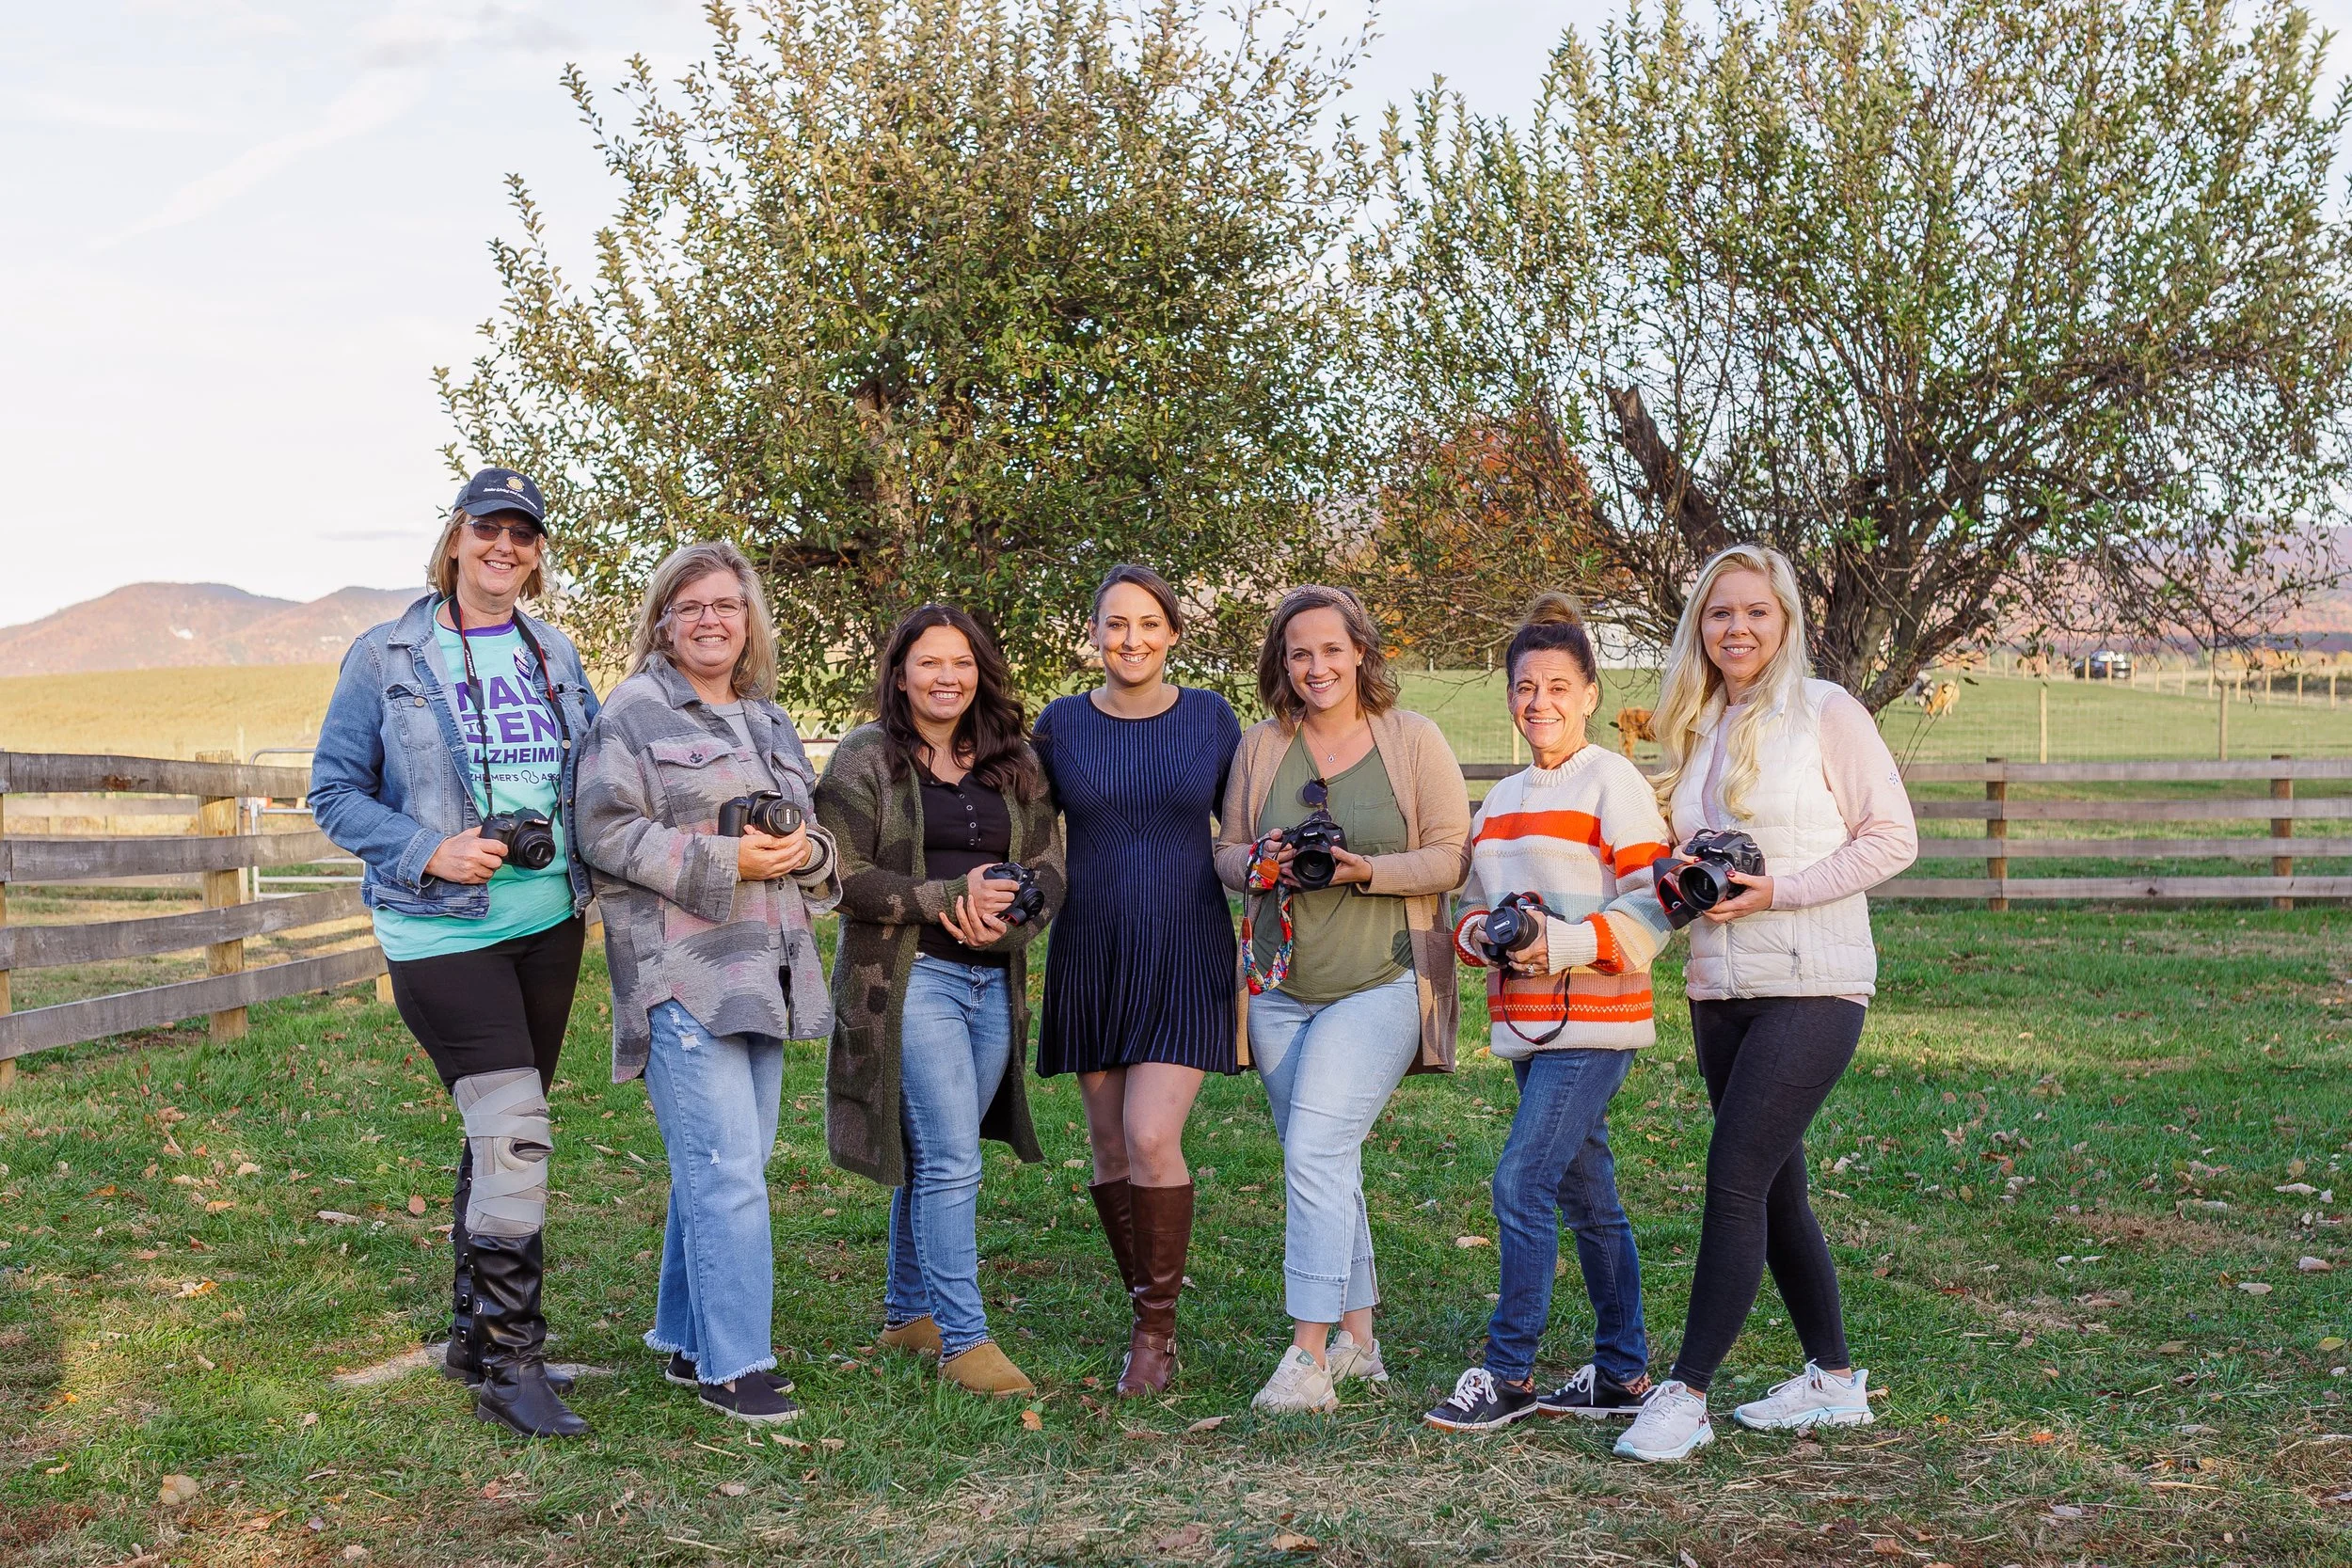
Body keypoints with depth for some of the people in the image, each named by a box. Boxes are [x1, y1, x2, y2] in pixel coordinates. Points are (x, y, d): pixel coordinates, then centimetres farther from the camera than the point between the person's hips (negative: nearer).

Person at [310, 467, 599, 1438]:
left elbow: (596, 770, 20)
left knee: (502, 1133, 13)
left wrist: (578, 848, 0)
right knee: (513, 1133, -16)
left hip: (549, 921, 6)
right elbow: (334, 791, -2)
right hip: (442, 929, -5)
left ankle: (473, 1333, 27)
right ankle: (510, 1363, -7)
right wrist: (429, 852, -16)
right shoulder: (388, 657, -3)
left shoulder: (556, 656, 10)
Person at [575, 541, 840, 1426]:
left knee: (726, 1165, 11)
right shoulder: (634, 712, -2)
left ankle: (685, 1340, 23)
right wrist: (724, 861, -17)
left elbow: (815, 834, 24)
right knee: (726, 1169, -11)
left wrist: (803, 850, -1)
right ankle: (731, 1365, -4)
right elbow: (608, 831, -11)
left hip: (762, 973, 7)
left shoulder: (768, 719, 19)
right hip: (681, 974, -7)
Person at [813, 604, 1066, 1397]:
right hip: (908, 977, -5)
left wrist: (1003, 921, -11)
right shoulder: (867, 758, -2)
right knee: (950, 1161, -10)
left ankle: (908, 1310, 29)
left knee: (931, 1157, 14)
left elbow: (1049, 869, 10)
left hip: (995, 980, 5)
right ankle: (964, 1341, -4)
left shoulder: (1015, 764, 12)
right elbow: (842, 875, -9)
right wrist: (949, 897, -17)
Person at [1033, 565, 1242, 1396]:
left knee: (1152, 1138, -14)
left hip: (1186, 955, -2)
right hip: (1091, 956, 2)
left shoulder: (1210, 718, 2)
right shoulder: (1061, 724, 3)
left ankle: (1158, 1330, 0)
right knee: (1110, 1145, 7)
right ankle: (1147, 1314, 24)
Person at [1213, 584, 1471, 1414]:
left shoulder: (1414, 740, -1)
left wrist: (1369, 870, -18)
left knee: (1314, 1153, -16)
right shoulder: (1260, 748, 8)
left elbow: (1454, 856, -3)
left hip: (1380, 982, -5)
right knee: (1326, 1164, 10)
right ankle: (1357, 1338, 23)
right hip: (1282, 986, 5)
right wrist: (1260, 865, -8)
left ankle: (1309, 1357, -13)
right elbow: (1226, 850, 14)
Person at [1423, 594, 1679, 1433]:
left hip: (1594, 1023, -8)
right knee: (1586, 1197, 13)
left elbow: (1651, 909, -13)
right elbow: (1473, 905, 20)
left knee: (1522, 1182, -13)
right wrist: (1480, 935, -3)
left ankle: (1507, 1374, -5)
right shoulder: (1501, 800, 16)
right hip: (1528, 1023, 8)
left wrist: (1562, 944, -22)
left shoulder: (1612, 782, -7)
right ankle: (1622, 1372, 22)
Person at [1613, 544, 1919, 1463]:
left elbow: (1892, 837, -9)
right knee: (1774, 1188, 11)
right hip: (1719, 988, 7)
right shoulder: (1695, 729, 13)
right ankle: (1834, 1380, 24)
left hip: (1814, 984, -7)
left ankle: (1686, 1394, -6)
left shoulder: (1826, 714, -7)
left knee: (1735, 1179, -11)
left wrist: (1778, 890, -17)